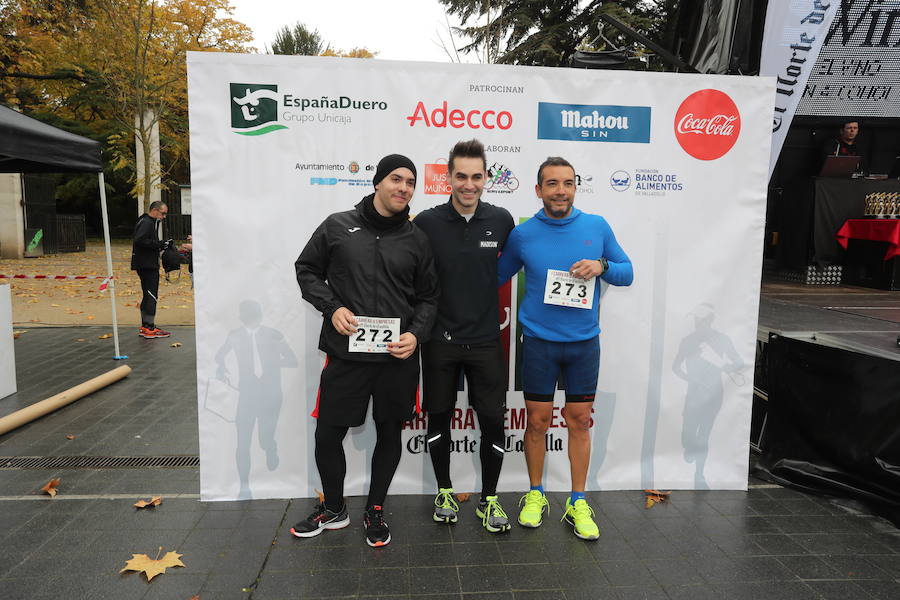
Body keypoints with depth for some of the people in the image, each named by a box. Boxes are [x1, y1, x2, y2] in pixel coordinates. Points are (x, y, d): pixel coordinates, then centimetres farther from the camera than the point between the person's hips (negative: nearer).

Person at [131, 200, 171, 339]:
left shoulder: (151, 222, 20)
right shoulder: (146, 222, -12)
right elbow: (139, 241, -25)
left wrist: (161, 245, 6)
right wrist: (159, 244, -21)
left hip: (149, 265, 11)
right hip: (146, 265, -11)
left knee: (148, 296, 15)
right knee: (151, 296, -8)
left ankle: (145, 327, 22)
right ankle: (150, 328, -5)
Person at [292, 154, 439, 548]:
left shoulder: (416, 240, 6)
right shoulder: (338, 226, 1)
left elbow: (428, 297, 10)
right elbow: (307, 270, 9)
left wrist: (416, 334, -8)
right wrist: (332, 308, -7)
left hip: (398, 358, 1)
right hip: (345, 354, -1)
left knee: (389, 433, 12)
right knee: (327, 434, 7)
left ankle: (375, 511, 34)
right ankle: (333, 509, 32)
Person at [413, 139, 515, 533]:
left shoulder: (501, 220, -1)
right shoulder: (426, 223, -6)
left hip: (485, 339, 1)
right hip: (439, 340, 0)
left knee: (493, 421, 4)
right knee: (438, 418, 12)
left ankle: (489, 500, 23)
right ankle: (444, 492, 33)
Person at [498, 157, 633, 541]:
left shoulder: (597, 227, 0)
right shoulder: (522, 235, -2)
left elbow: (627, 273, 5)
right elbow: (496, 276, 11)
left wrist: (602, 266, -14)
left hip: (584, 341, 1)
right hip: (539, 341, -1)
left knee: (579, 421, 8)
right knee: (537, 421, 7)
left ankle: (578, 503, 23)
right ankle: (535, 495, 27)